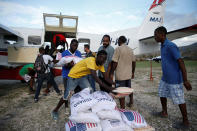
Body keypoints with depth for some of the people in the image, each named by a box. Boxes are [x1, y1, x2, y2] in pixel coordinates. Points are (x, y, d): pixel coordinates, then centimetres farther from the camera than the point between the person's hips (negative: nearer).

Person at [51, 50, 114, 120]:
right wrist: (107, 87, -46)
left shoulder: (101, 64, -8)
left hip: (82, 77, 7)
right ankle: (55, 110, 25)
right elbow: (95, 77, -44)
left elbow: (106, 77, -7)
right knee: (66, 96, 2)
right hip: (73, 76, -7)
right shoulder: (91, 61, -33)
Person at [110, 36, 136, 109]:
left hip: (120, 75, -7)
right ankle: (131, 102, 40)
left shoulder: (118, 49, -12)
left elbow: (114, 63, -17)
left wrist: (111, 73, -9)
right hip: (128, 74, 7)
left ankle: (123, 108, 11)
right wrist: (132, 72, 21)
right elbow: (133, 62, 12)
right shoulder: (130, 50, 8)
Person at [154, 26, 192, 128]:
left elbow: (181, 62, -22)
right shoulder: (162, 46, 9)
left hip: (174, 80, -9)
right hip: (165, 78, 9)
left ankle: (185, 121, 23)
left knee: (179, 100, 4)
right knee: (162, 94, 18)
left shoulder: (171, 46, -20)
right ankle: (164, 112, 38)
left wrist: (185, 80, -22)